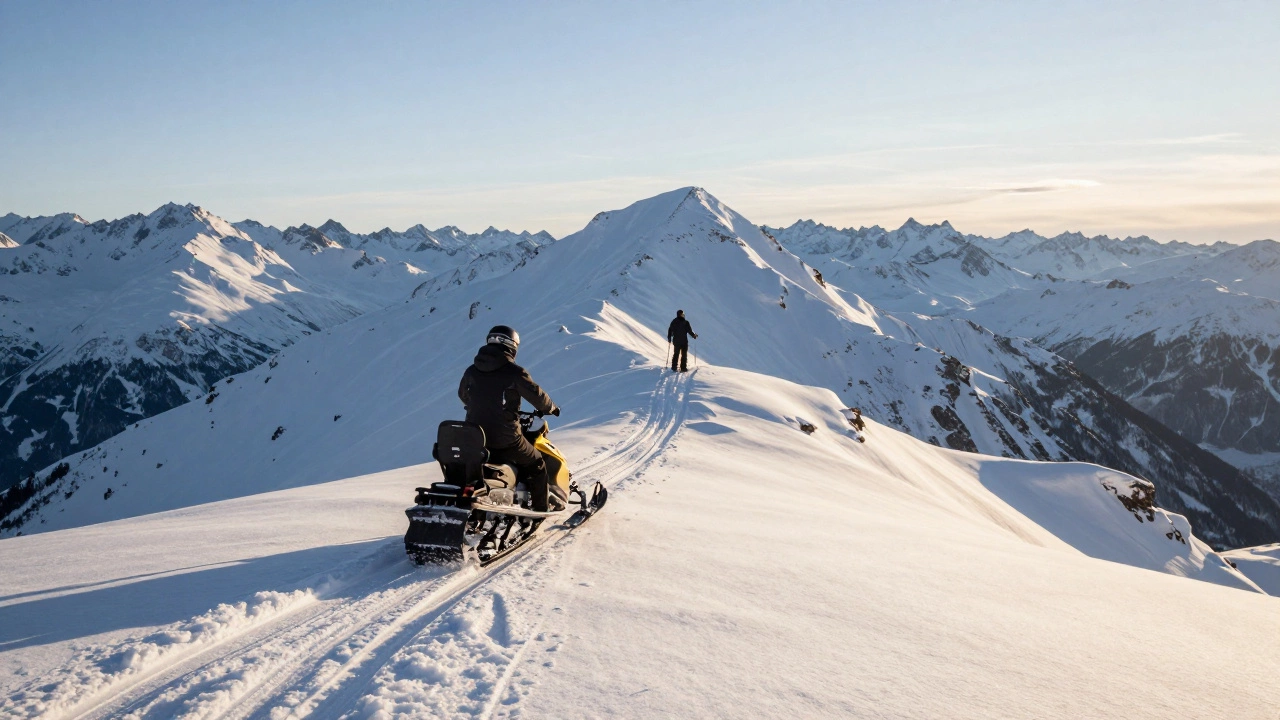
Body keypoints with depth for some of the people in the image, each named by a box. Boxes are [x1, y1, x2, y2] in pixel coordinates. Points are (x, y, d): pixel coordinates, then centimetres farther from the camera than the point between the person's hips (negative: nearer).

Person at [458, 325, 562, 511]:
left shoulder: (471, 371, 4)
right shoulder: (514, 372, -12)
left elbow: (463, 395, 20)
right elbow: (537, 395, -4)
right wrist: (551, 408, 16)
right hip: (504, 438, -5)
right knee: (535, 464, 16)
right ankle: (542, 507, 21)